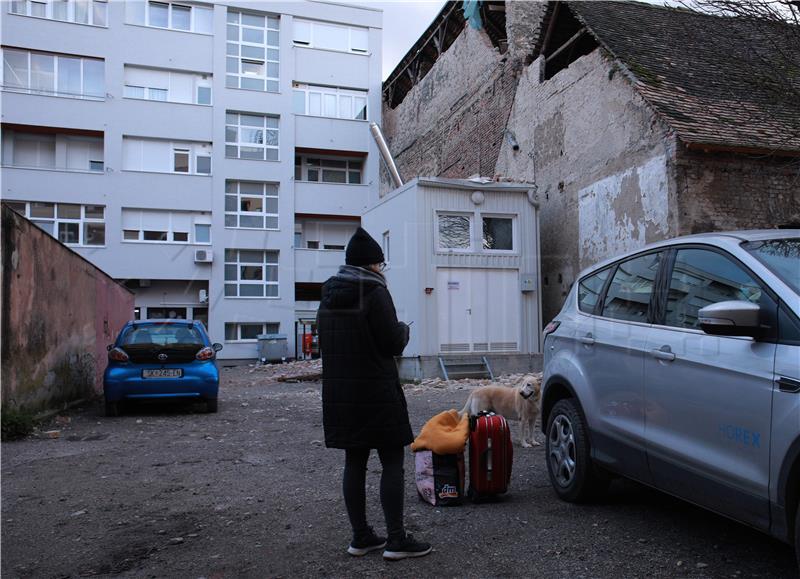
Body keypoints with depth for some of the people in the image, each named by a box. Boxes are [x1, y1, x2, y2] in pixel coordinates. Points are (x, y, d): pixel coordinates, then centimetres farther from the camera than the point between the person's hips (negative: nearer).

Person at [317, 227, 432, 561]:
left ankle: (360, 536, 19)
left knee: (355, 461, 12)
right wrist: (404, 330, 6)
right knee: (392, 461, 2)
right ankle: (395, 539, 5)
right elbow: (392, 343, -14)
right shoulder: (374, 292, -13)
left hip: (338, 392, 7)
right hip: (376, 393, -7)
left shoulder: (328, 296, 10)